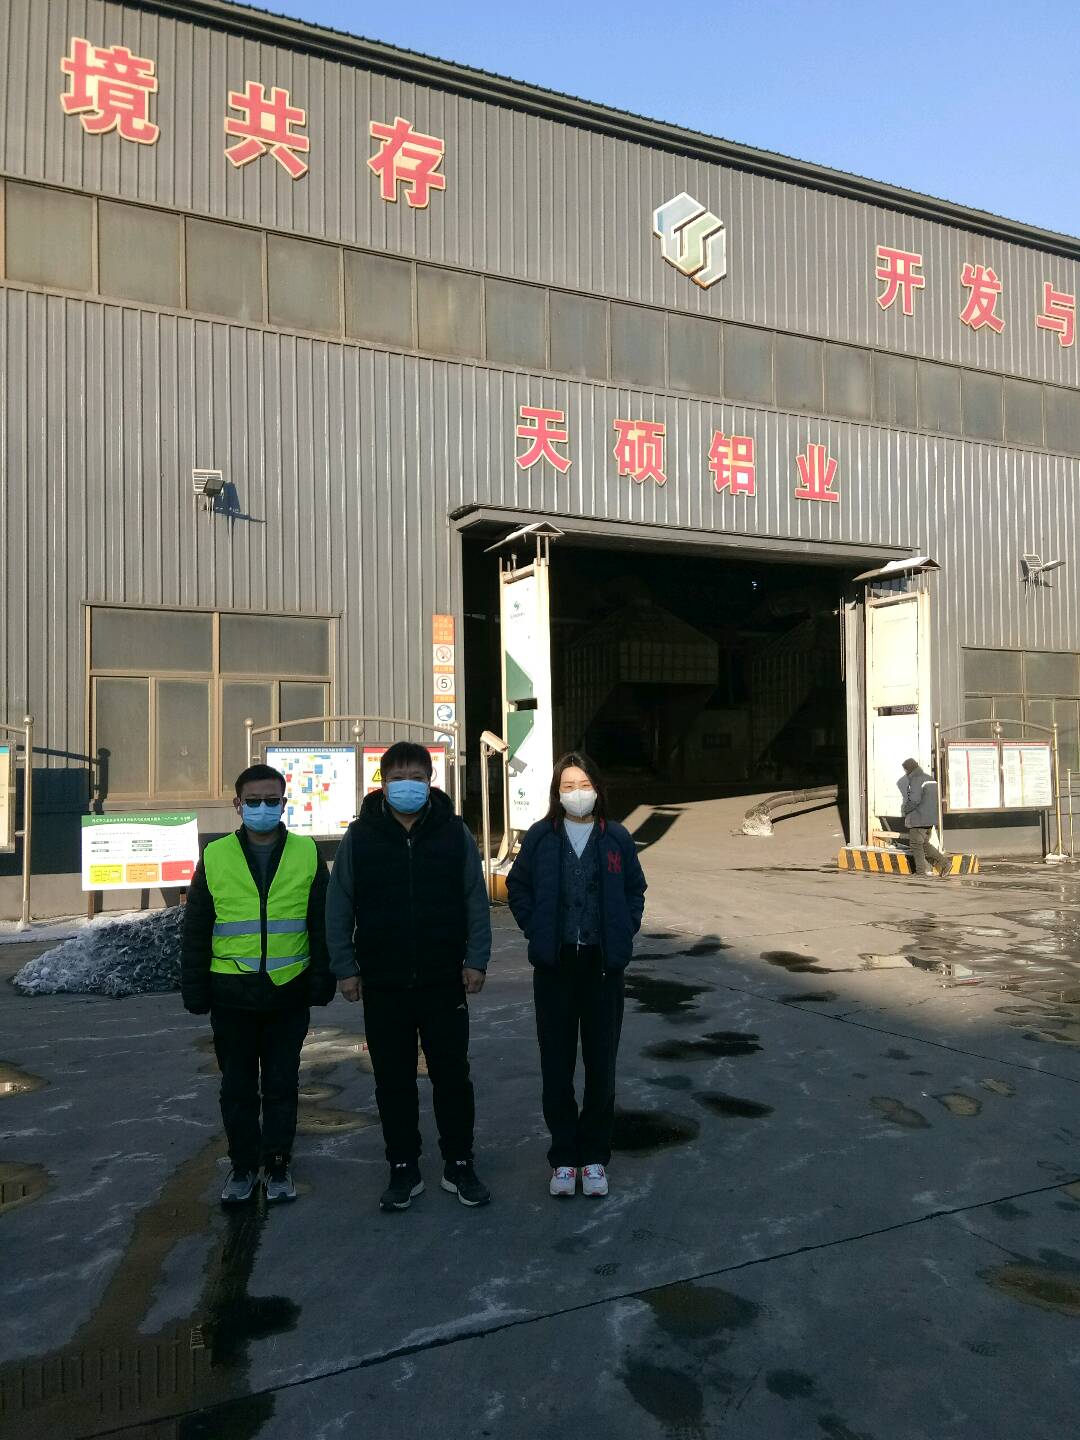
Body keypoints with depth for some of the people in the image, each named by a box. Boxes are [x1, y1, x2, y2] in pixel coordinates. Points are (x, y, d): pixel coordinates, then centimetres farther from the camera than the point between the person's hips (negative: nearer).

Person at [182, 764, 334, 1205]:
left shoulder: (307, 854, 0)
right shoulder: (215, 857, 0)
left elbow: (321, 925, 4)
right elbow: (196, 931, 5)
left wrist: (322, 982, 0)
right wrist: (195, 990, 3)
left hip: (289, 992, 0)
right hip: (231, 994, 1)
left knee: (282, 1085, 10)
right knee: (237, 1086, 12)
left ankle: (278, 1165, 25)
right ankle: (243, 1166, 27)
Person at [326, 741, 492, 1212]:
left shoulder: (454, 833, 0)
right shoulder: (359, 836, 0)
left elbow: (476, 902, 2)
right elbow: (338, 907, 3)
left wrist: (476, 960, -4)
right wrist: (345, 967, -1)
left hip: (445, 980, 0)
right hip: (383, 984, 1)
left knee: (452, 1076, 8)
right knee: (393, 1081, 10)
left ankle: (459, 1165, 24)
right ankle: (403, 1169, 25)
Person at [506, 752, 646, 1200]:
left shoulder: (616, 838, 0)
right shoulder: (540, 836, -1)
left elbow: (635, 890, 11)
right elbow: (517, 887, 8)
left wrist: (625, 932, 1)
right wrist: (536, 929, -1)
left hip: (603, 963, 0)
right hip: (554, 964, 0)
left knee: (601, 1063, 8)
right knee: (556, 1065, 6)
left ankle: (594, 1156, 22)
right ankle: (563, 1156, 19)